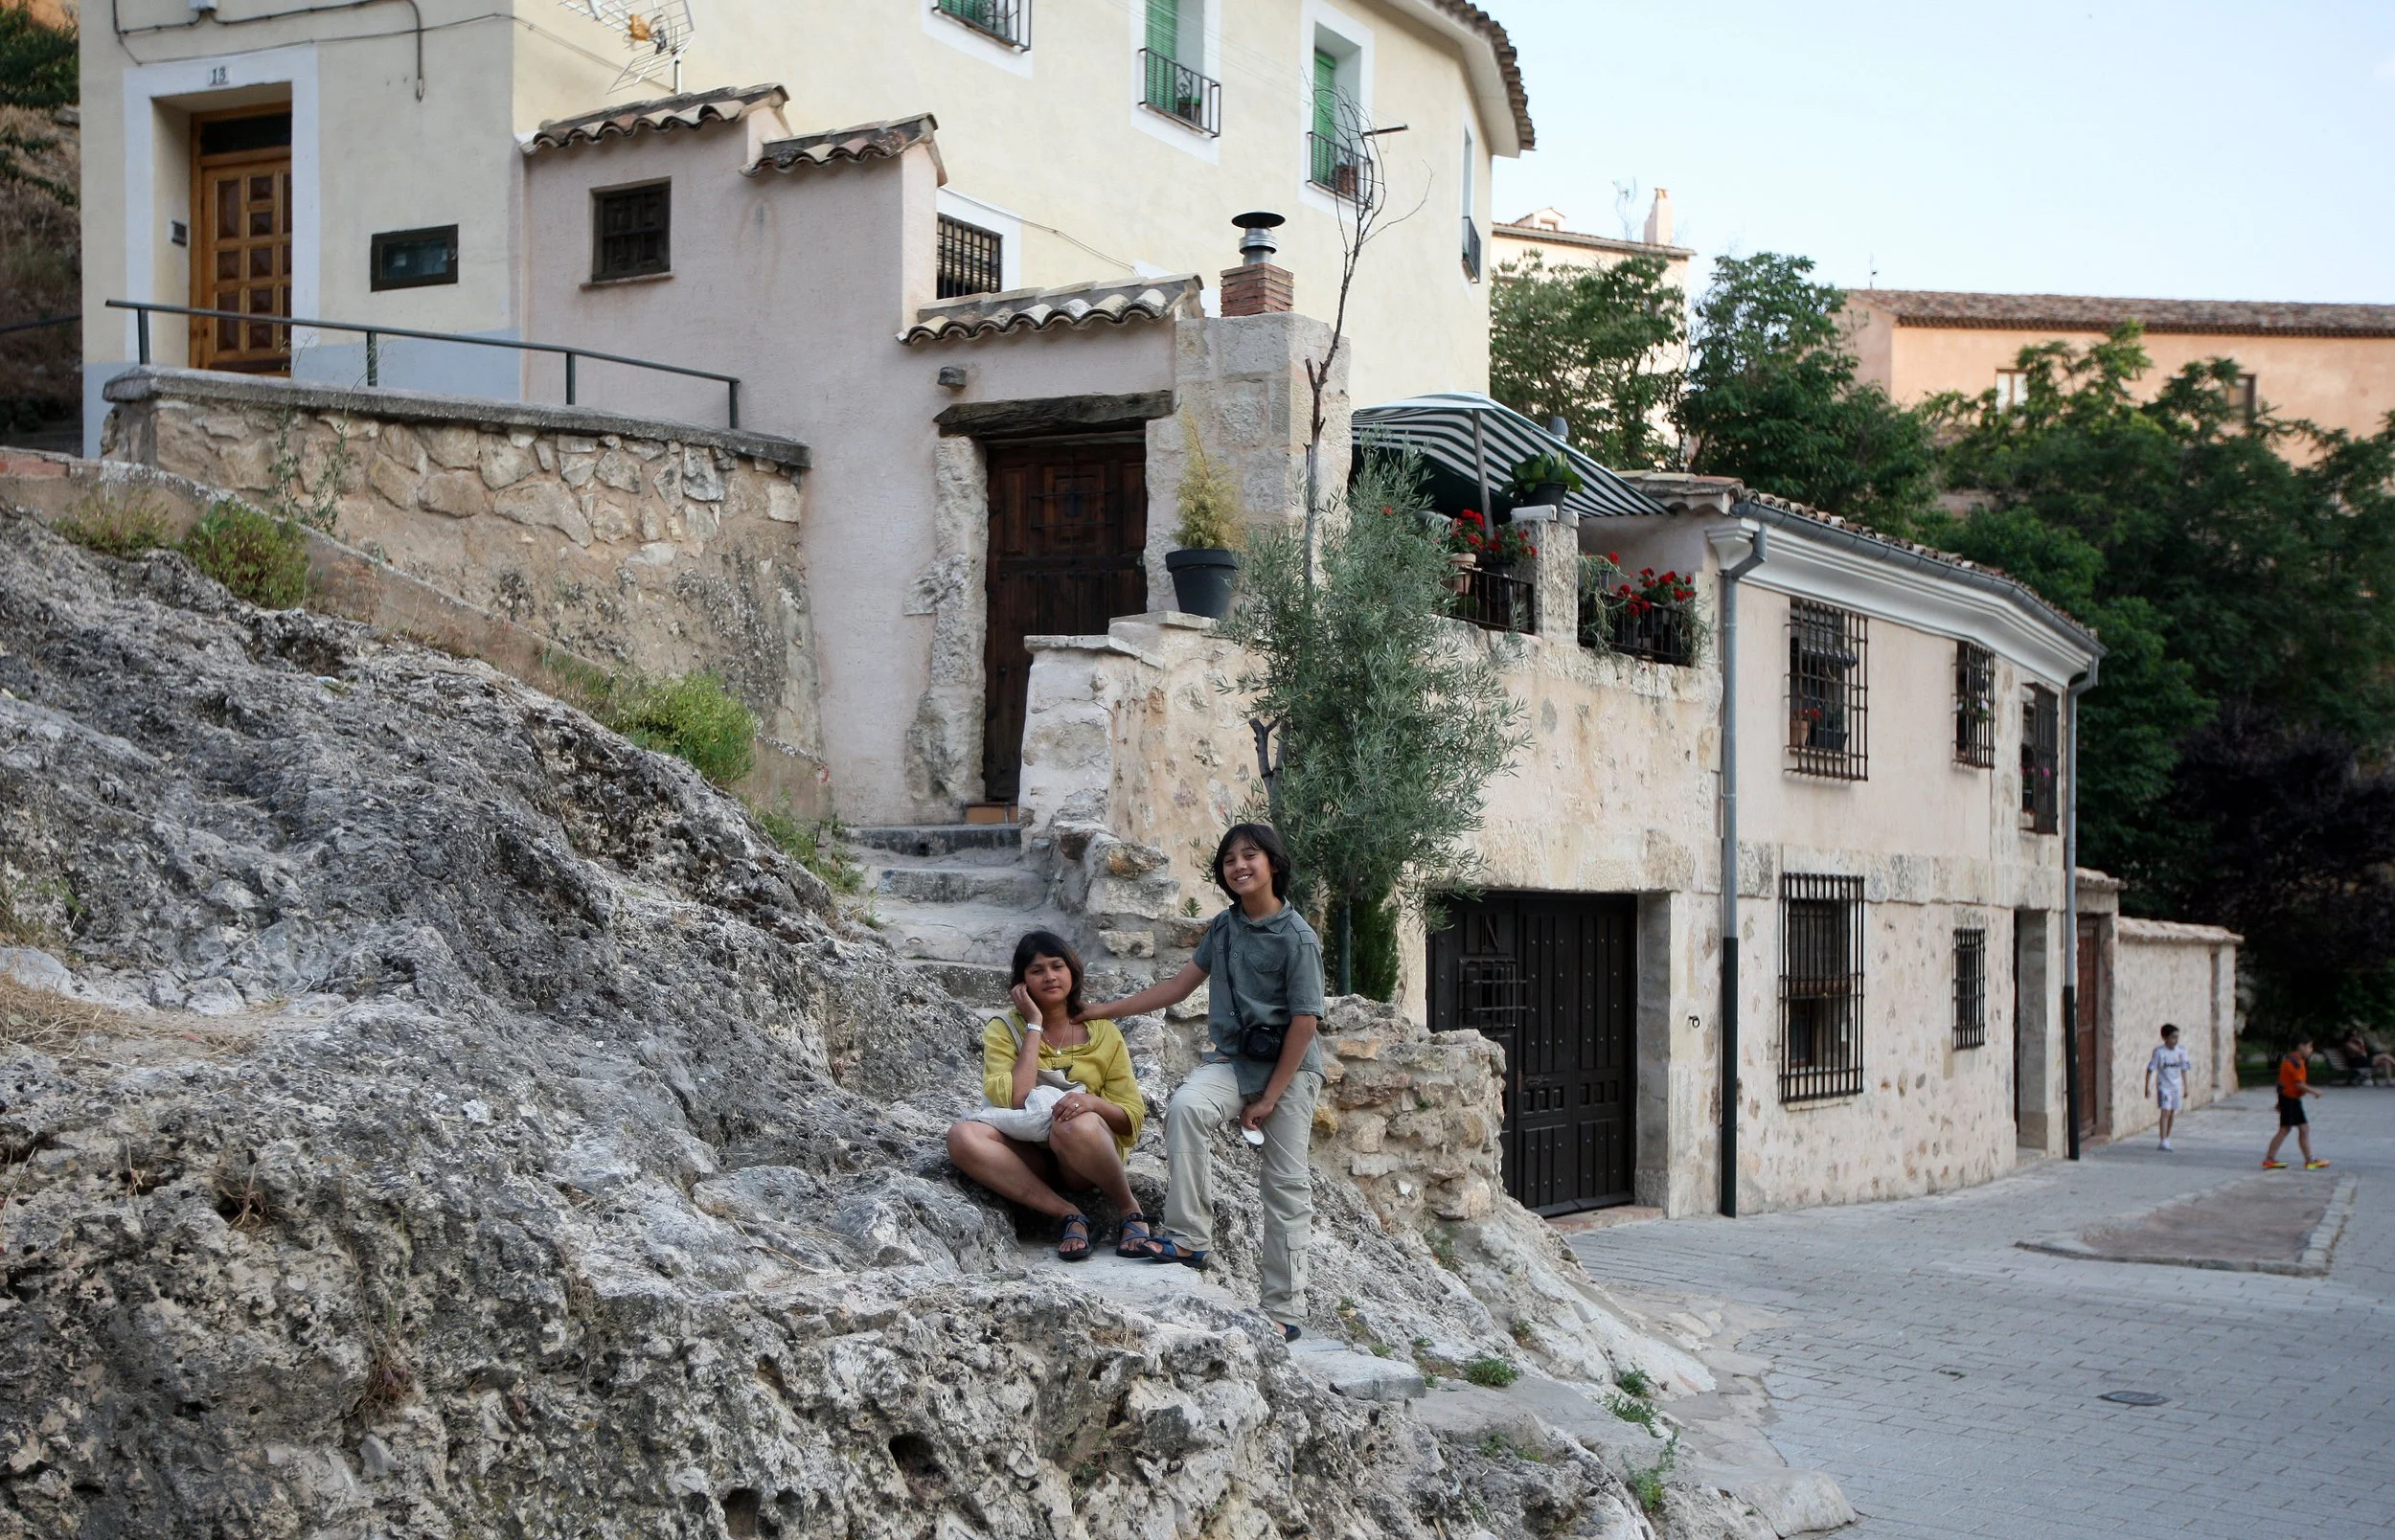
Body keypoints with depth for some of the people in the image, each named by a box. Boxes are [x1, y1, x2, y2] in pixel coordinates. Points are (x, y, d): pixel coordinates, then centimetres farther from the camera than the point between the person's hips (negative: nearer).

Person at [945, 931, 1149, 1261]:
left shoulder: (1102, 1032, 5)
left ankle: (1131, 1211, -12)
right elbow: (1012, 1100, -15)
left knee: (1075, 1125, -38)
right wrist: (1034, 1027, -11)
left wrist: (1094, 1102, -22)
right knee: (962, 1136, -31)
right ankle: (1070, 1215, -25)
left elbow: (1133, 1116, 0)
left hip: (1084, 1158, -1)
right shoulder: (1004, 1030, 2)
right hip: (1029, 1155, 1)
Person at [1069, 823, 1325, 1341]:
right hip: (1231, 1057, 4)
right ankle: (1188, 1235, -22)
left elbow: (1305, 1021, -13)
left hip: (1289, 1066, -4)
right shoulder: (1223, 927, 7)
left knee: (1286, 1185, -1)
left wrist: (1269, 1097, -13)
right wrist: (1101, 1011, 10)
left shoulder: (1297, 937, -11)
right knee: (1184, 1107, -28)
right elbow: (1177, 987, 13)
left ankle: (1284, 1311, 6)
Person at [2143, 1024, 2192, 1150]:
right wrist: (2147, 1087, -10)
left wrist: (2186, 1088, 11)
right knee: (2166, 1111, -14)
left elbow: (2184, 1070, 9)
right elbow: (2150, 1070, -8)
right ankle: (2163, 1141, -16)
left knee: (2172, 1112, 10)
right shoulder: (2159, 1052, -12)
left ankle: (2167, 1138, 25)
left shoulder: (2181, 1051, 1)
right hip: (2164, 1086, -5)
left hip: (2176, 1086, 5)